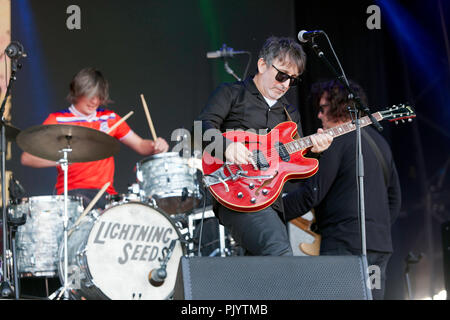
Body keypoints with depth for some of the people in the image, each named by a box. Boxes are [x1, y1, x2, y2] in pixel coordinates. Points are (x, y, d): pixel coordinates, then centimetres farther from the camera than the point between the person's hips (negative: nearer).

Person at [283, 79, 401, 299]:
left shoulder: (336, 140, -8)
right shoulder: (378, 140, 19)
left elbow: (311, 194, -12)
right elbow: (394, 196, 23)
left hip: (346, 245, -9)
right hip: (381, 245, 9)